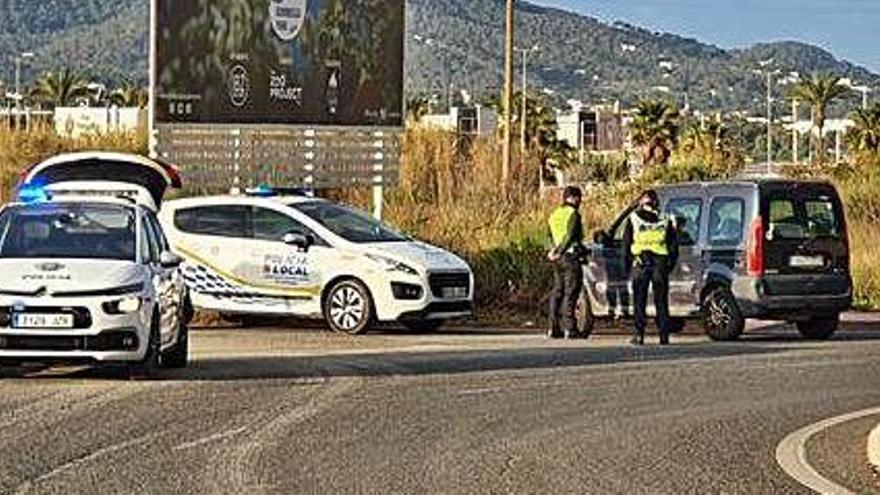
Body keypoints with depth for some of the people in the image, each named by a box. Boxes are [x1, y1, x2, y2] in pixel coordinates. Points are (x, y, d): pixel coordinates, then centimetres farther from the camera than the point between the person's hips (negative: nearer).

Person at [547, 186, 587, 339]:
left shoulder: (554, 214, 17)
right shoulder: (573, 214, -10)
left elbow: (550, 236, 16)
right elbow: (570, 236, -20)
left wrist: (553, 251, 6)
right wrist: (559, 252, -19)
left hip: (558, 258, 8)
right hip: (570, 256, -8)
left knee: (557, 292, 10)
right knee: (570, 292, -8)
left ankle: (554, 328, 10)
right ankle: (570, 329, -11)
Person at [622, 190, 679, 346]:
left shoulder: (634, 219, 6)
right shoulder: (665, 221, 10)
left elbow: (626, 244, 5)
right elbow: (673, 245, 11)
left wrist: (627, 265, 10)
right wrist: (670, 265, 17)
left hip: (640, 264, -1)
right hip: (660, 264, 1)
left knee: (639, 301, 3)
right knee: (661, 301, 7)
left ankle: (639, 334, -3)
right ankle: (664, 335, 4)